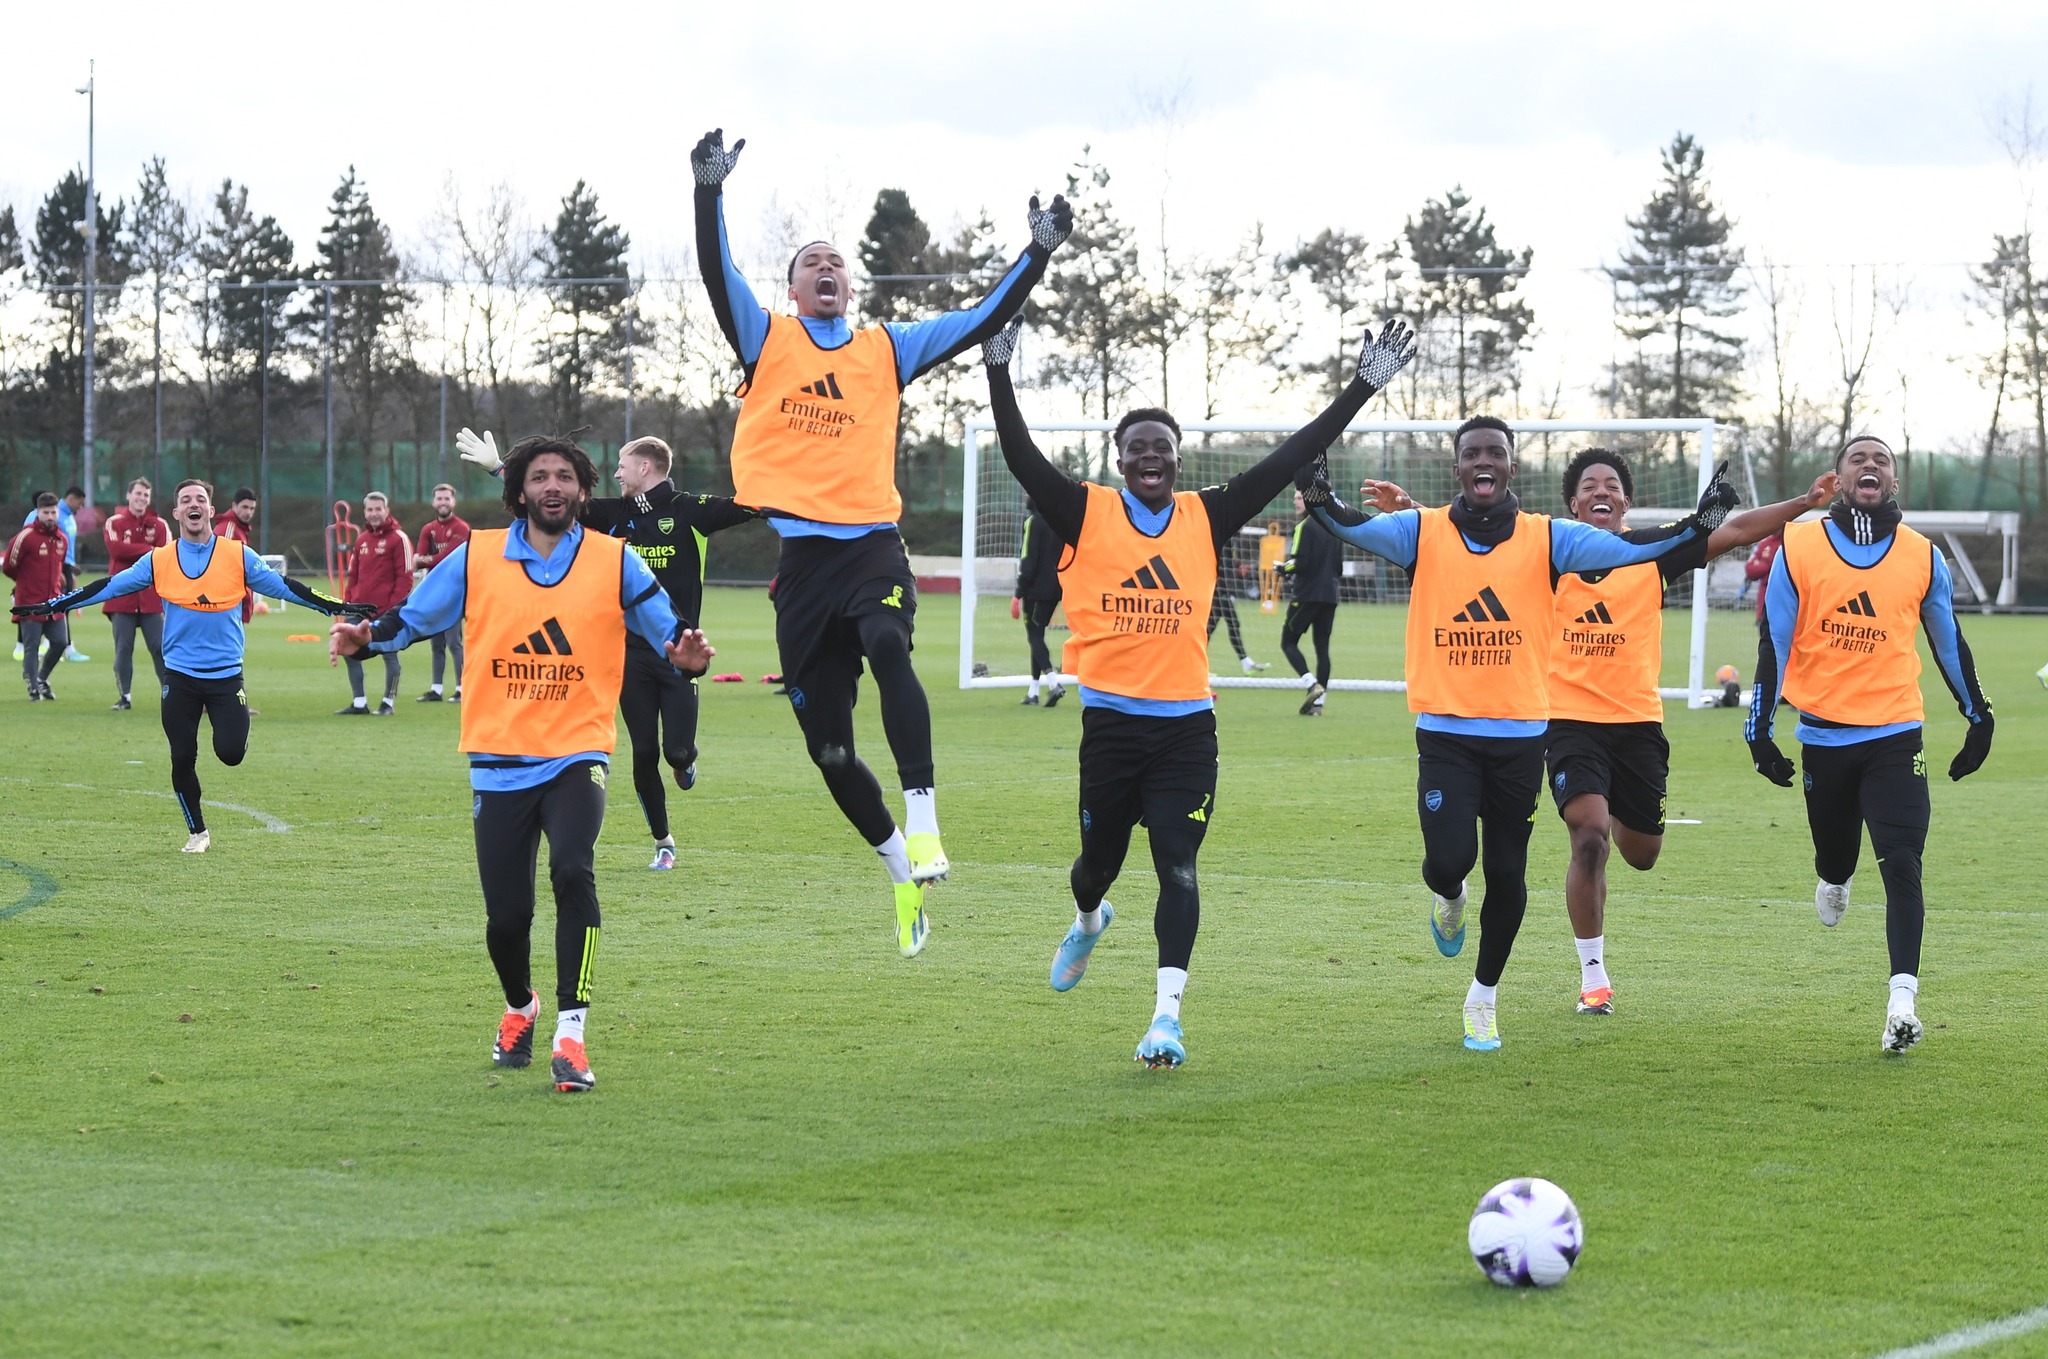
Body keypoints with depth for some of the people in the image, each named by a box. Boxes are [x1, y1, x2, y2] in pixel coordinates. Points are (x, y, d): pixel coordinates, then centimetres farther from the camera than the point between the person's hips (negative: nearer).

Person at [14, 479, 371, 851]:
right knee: (182, 759, 1)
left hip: (226, 674, -1)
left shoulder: (239, 556, 0)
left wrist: (341, 607, -1)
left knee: (230, 753, -13)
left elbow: (283, 586, 3)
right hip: (180, 676, 1)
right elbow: (108, 587, 4)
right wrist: (48, 607, 1)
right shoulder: (159, 561, 2)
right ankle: (197, 832, 22)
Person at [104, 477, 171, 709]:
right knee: (123, 648, -1)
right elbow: (116, 549, -14)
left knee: (160, 646, -1)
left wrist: (132, 552, -11)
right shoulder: (115, 523, 4)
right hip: (122, 596, -1)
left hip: (151, 597, 1)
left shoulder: (159, 524, 8)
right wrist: (148, 550, -10)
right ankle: (125, 697, 6)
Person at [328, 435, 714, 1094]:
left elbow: (668, 631, 5)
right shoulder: (476, 558, 3)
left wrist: (686, 655, -17)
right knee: (506, 915, 1)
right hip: (500, 761, 2)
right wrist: (367, 638, -9)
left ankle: (570, 1036, -23)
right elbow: (413, 617, 10)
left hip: (577, 753, -1)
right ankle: (519, 1010, 36)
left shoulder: (616, 562, 2)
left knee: (572, 870, -28)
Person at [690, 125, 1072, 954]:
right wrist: (709, 193, -14)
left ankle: (923, 824, -37)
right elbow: (717, 274, -2)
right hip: (800, 553, 1)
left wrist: (1038, 254, 7)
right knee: (827, 746, 2)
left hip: (872, 544, -1)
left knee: (885, 645, -35)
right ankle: (902, 871, 22)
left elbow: (984, 321, 15)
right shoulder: (766, 342, 12)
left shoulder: (887, 350, 15)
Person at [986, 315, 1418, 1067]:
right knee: (1100, 857, 15)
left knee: (1177, 867, -10)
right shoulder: (1087, 513, 0)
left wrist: (1363, 387, 2)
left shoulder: (1206, 519, 5)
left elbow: (1289, 459, 5)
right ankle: (1087, 920, 51)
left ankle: (1167, 1016, -11)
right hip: (1111, 721, 0)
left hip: (1186, 725, 0)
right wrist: (999, 370, -21)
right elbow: (1021, 456, -10)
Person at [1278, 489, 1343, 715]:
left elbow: (1300, 563, -16)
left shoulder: (1305, 526, -9)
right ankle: (1318, 702, 4)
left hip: (1306, 595, -7)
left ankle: (1311, 684, -18)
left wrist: (1283, 568, 1)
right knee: (1322, 647, 6)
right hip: (1329, 596, 7)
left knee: (1288, 642, 2)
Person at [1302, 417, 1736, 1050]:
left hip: (1520, 735, 1)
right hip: (1444, 731, -1)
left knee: (1507, 873, 5)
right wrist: (1321, 500, -37)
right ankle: (1448, 898, 25)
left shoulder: (1546, 539, 2)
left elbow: (1624, 547, -6)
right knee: (1449, 859, -15)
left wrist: (1695, 526, -20)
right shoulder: (1423, 531, 0)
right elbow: (1357, 527, -16)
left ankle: (1484, 996, 26)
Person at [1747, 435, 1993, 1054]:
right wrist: (1760, 730, 1)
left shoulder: (1922, 557, 3)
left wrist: (1978, 715, 20)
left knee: (1902, 866, -11)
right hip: (1822, 735, 1)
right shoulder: (1798, 549, -1)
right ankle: (1833, 879, 52)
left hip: (1896, 735, 0)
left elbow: (1947, 640, 16)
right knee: (1835, 854, 14)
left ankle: (1902, 1002, -14)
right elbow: (1773, 643, 3)